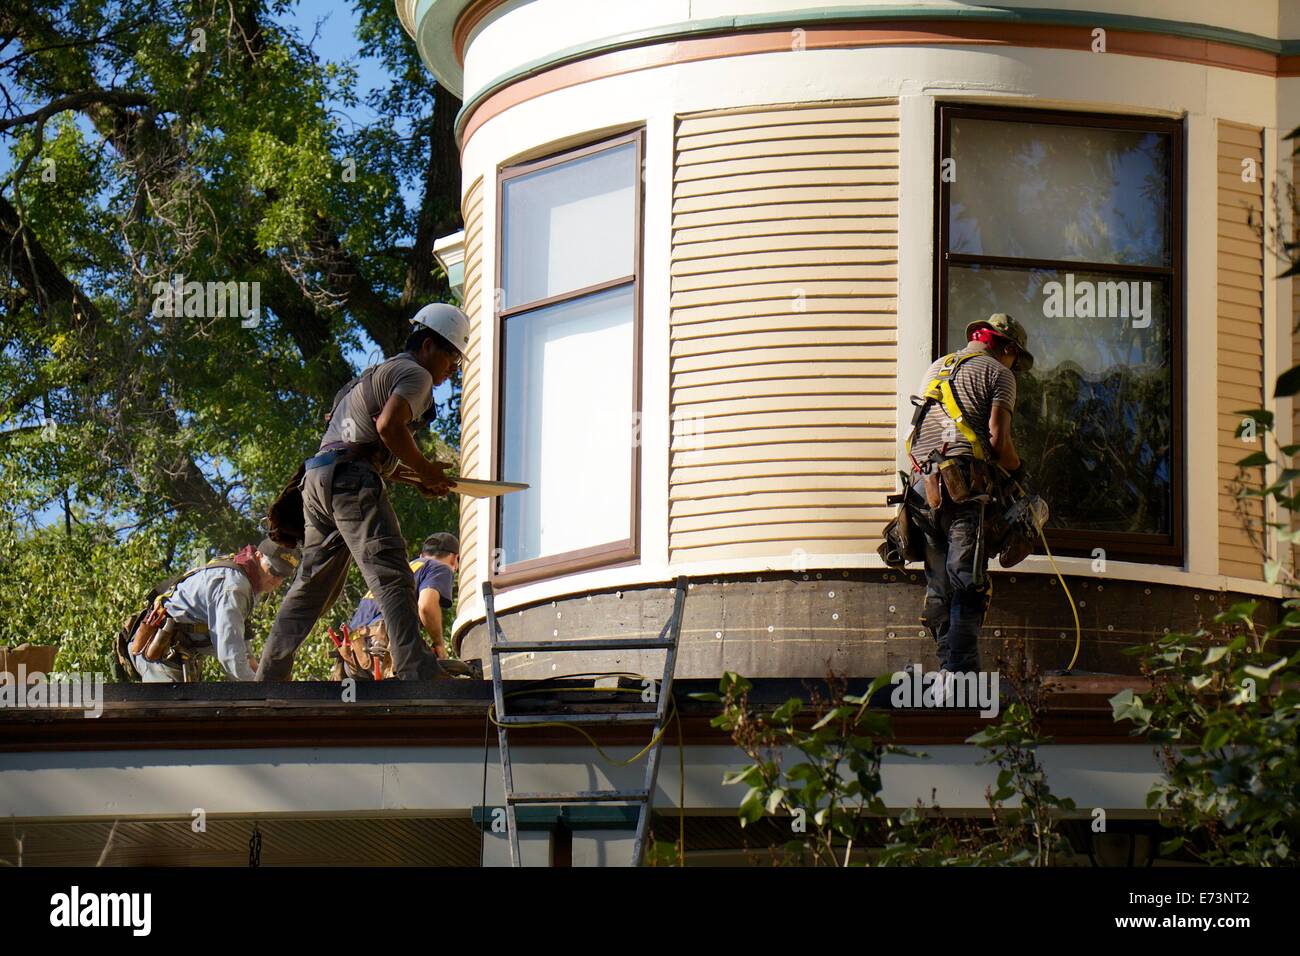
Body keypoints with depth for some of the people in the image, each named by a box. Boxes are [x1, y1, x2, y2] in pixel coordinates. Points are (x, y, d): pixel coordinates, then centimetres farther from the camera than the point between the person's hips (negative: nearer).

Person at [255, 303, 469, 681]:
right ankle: (416, 670, -30)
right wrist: (422, 468, -5)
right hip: (352, 478, -10)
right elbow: (388, 426, -16)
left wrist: (416, 478, 21)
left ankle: (269, 675, 11)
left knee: (313, 583, 12)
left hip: (318, 478, 10)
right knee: (391, 576, -18)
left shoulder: (379, 373, 33)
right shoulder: (416, 374, 2)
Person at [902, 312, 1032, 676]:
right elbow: (998, 438, -6)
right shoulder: (998, 372, 5)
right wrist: (1018, 473, 10)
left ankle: (948, 667, 5)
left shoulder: (936, 369, 27)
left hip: (923, 486, 6)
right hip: (963, 486, -6)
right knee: (968, 586, -11)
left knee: (939, 588, 8)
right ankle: (961, 673, -20)